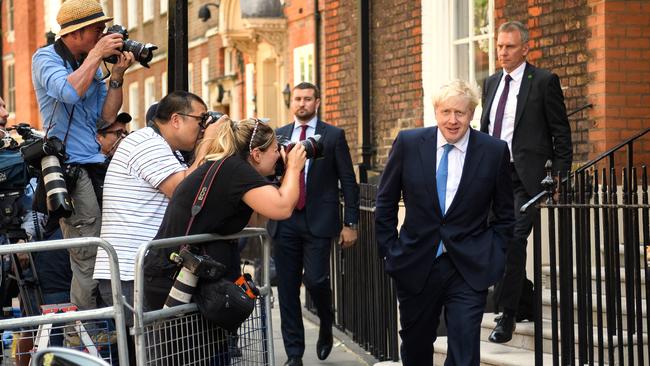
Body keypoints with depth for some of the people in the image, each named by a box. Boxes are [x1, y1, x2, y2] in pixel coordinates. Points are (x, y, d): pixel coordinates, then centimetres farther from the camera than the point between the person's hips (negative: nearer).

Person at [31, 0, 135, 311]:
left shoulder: (90, 64, 16)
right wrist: (96, 54, -16)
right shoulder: (45, 59, -4)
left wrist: (117, 75, 2)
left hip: (96, 165, 8)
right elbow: (69, 92, -24)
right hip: (70, 168, -7)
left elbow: (107, 115, 12)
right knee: (87, 258, -11)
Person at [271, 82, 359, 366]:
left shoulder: (333, 136, 2)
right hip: (285, 222, 3)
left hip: (318, 221, -3)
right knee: (287, 289, 3)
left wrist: (350, 223, -3)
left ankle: (326, 326, 19)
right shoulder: (279, 135, 11)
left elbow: (348, 182, 1)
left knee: (315, 279, -13)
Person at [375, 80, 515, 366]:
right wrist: (389, 251, 3)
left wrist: (492, 255, -1)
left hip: (468, 270, -2)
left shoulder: (494, 151, -4)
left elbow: (504, 214, 6)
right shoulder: (408, 143, -2)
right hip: (416, 266, 2)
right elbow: (385, 203, 7)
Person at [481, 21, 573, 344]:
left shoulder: (544, 81, -4)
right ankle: (525, 305, 25)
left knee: (513, 239, -17)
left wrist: (560, 178, -10)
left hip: (527, 177, -7)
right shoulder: (491, 83, 15)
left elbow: (561, 132, -4)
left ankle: (508, 316, -11)